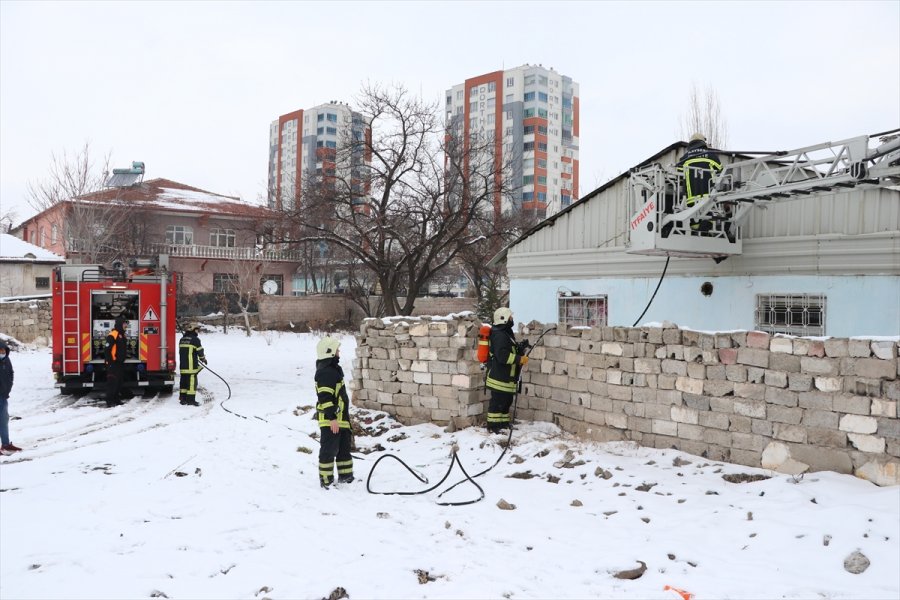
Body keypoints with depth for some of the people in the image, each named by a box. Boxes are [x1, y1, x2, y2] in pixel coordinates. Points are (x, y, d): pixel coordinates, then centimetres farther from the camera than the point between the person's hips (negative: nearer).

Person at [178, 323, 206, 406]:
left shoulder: (182, 340, 14)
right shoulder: (195, 339, -10)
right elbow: (200, 351, -7)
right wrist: (203, 359, 11)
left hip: (182, 365, 8)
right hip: (191, 366, -8)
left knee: (184, 381, 13)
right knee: (192, 382, -4)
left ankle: (183, 398, 18)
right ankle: (191, 400, -3)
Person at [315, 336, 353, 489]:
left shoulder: (333, 368, 15)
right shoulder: (325, 372, -19)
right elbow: (325, 397, -24)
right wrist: (332, 418, -25)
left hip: (340, 417, 11)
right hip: (330, 420, -11)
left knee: (344, 447, 18)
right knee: (329, 449, -3)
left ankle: (345, 475, 29)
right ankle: (326, 480, 5)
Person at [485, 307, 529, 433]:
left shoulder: (506, 333, 17)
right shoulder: (499, 335, -18)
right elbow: (503, 356, -26)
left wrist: (521, 348, 9)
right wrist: (520, 359, -23)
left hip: (506, 377, 11)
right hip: (499, 377, -11)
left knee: (506, 401, 18)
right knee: (498, 401, -6)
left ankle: (504, 423, 28)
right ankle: (493, 426, 0)